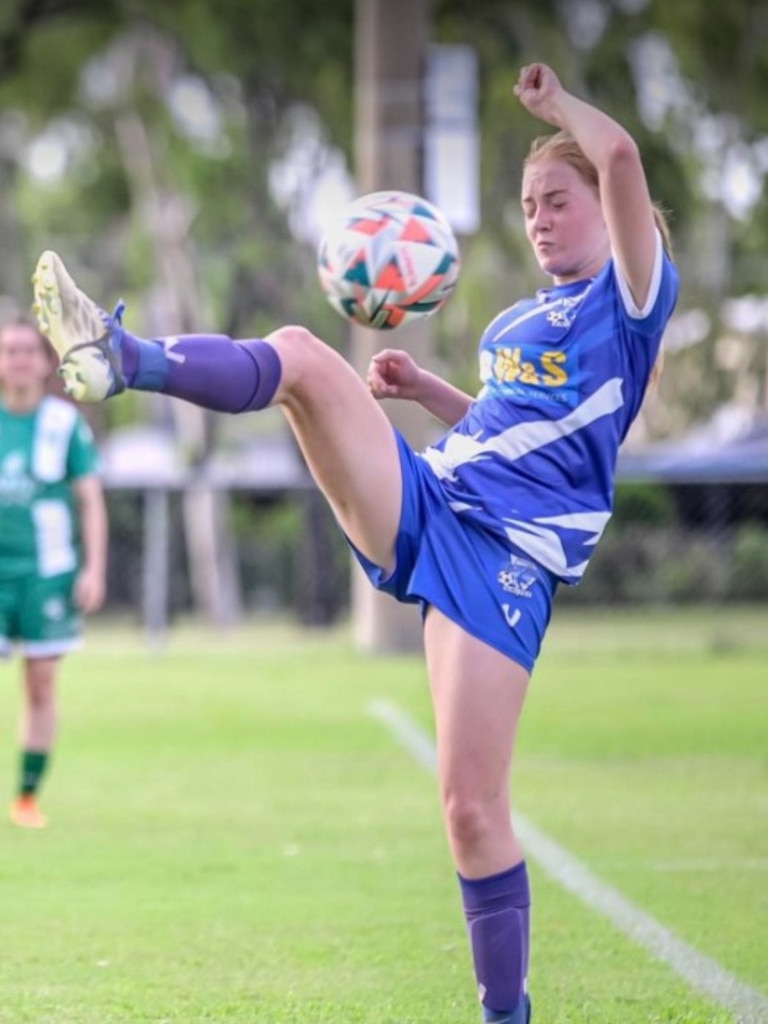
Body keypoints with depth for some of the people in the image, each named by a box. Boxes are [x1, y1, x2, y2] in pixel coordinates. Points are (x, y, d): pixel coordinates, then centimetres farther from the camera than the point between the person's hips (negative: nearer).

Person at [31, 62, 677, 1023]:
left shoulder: (630, 299, 3)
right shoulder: (514, 323, 23)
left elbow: (620, 156, -13)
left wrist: (556, 102, 4)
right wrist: (425, 390, 20)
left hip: (504, 557, -6)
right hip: (416, 503, 6)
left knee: (472, 806, -12)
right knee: (301, 355, -16)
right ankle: (122, 358, -35)